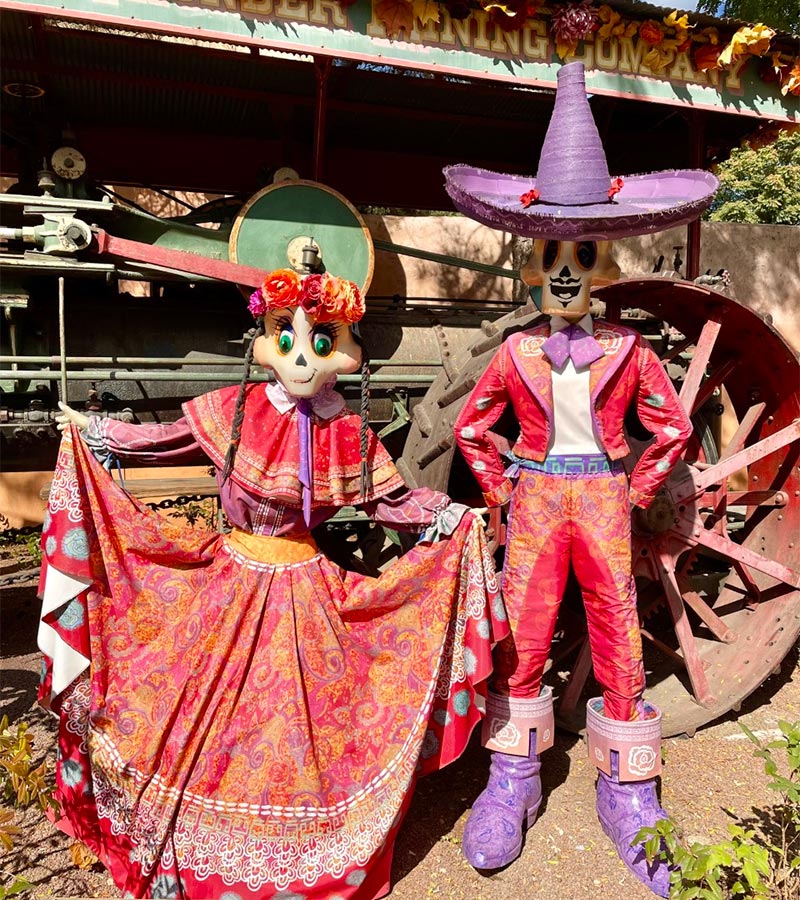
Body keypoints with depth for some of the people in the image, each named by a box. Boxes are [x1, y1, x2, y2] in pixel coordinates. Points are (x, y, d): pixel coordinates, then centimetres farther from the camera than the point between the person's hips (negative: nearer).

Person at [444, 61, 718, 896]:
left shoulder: (627, 352, 0)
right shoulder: (516, 352, -1)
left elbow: (672, 429, 9)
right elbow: (470, 429, 9)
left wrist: (636, 492, 3)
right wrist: (502, 492, 3)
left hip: (604, 504, 0)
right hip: (536, 504, 0)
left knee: (619, 646, 6)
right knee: (520, 643, 6)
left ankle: (627, 793, 25)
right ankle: (512, 779, 25)